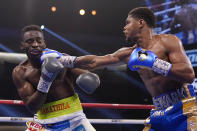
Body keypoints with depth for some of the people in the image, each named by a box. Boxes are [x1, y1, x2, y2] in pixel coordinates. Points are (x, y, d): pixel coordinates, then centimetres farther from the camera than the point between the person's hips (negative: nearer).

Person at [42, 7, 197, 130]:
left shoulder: (168, 41, -5)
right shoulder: (129, 54, 12)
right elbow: (93, 62, 15)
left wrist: (153, 62, -21)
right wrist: (61, 59, 16)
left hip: (184, 111, -6)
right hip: (160, 115, 6)